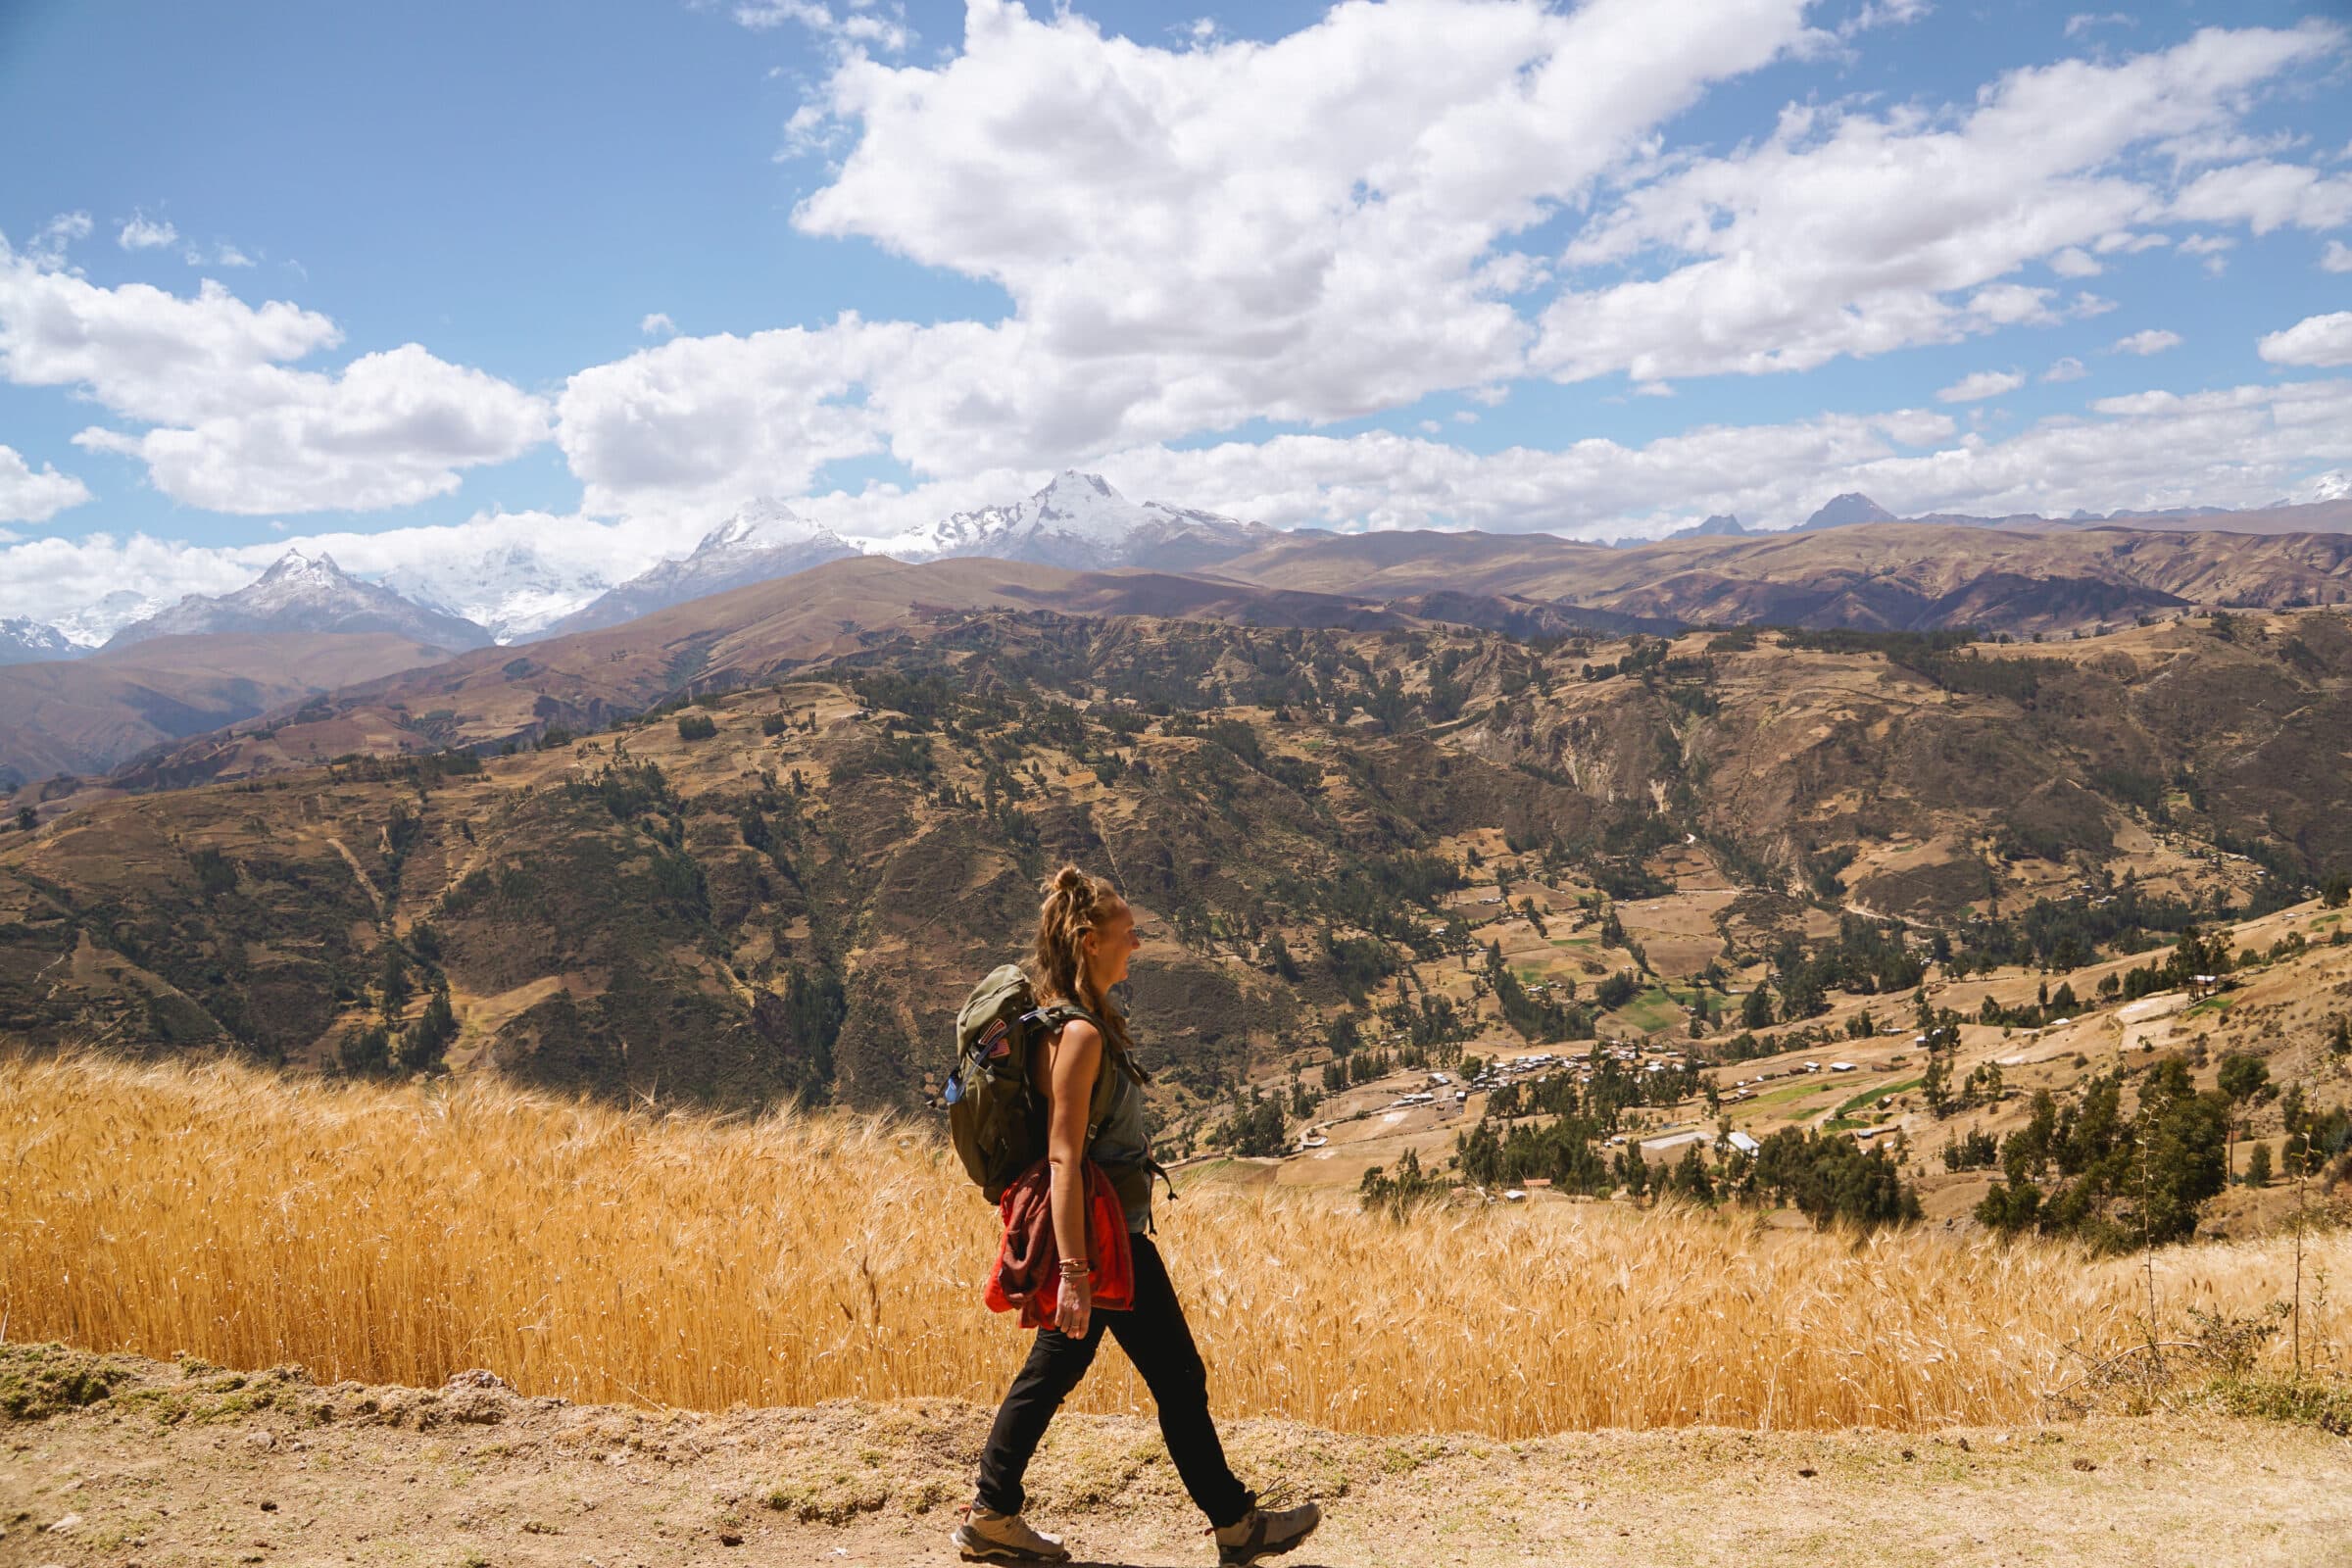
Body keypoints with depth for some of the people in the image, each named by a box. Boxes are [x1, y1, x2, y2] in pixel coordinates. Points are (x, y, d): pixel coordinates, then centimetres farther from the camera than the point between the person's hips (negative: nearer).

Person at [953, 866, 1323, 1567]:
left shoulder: (1072, 1019, 8)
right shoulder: (1081, 1034, -22)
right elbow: (1063, 1156, -26)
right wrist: (1075, 1271, -28)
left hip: (1098, 1232, 10)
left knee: (1054, 1369, 16)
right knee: (1178, 1375, 4)